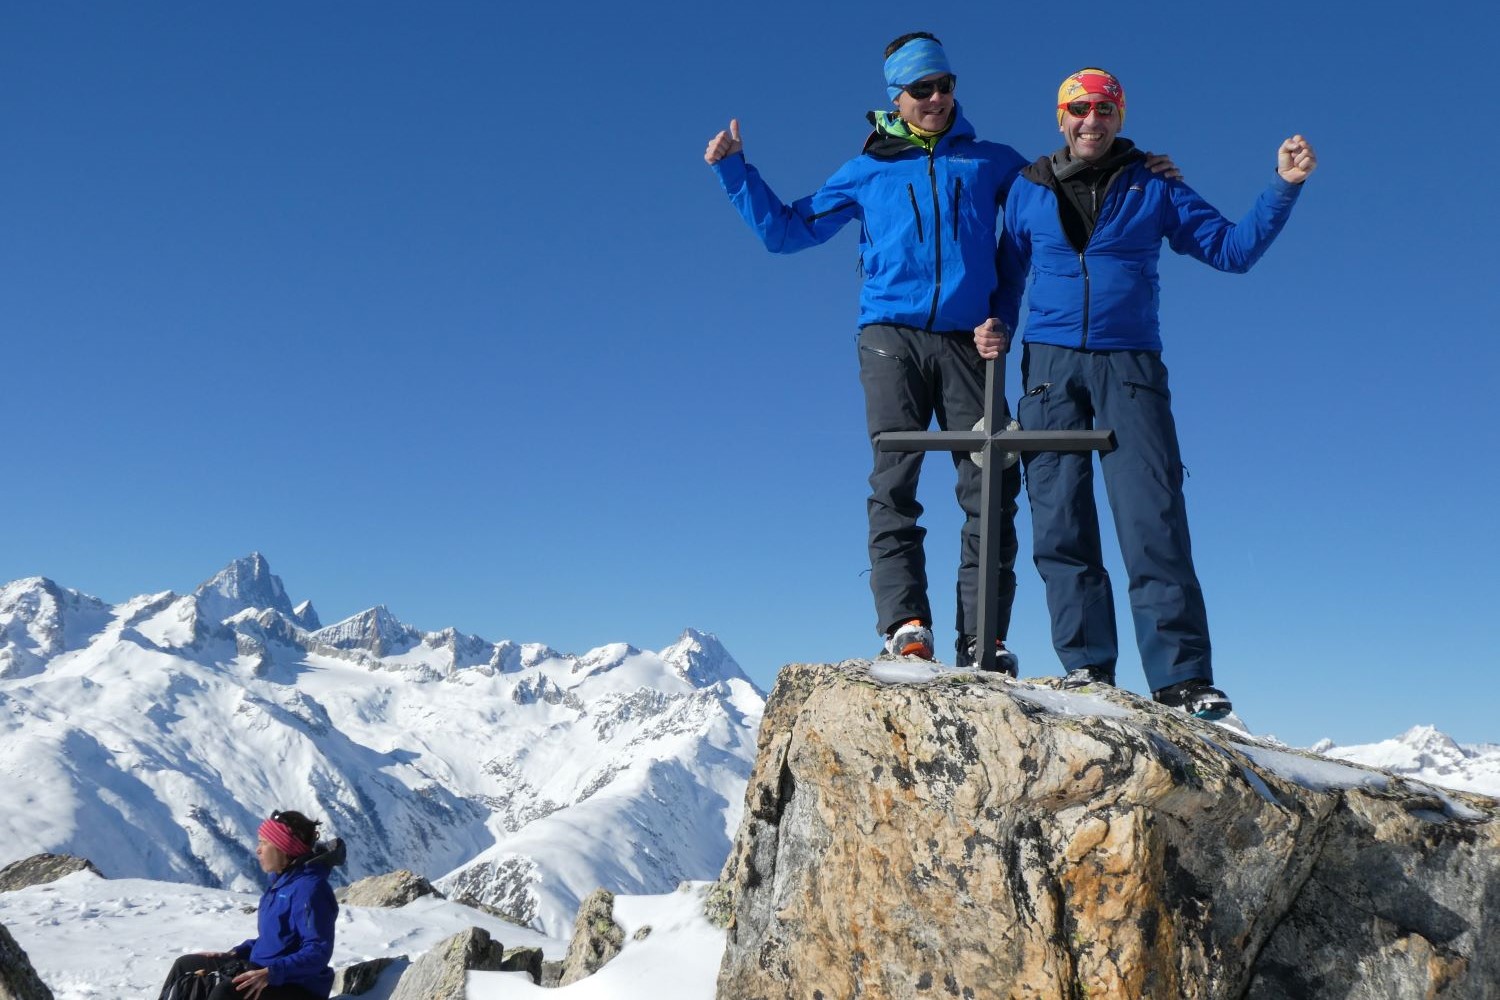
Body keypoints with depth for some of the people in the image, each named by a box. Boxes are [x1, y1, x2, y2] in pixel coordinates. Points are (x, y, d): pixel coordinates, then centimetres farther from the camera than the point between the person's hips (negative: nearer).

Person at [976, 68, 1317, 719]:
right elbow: (1009, 275, 20)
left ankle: (1181, 677, -13)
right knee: (1060, 523, -5)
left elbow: (1233, 249, 10)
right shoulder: (1029, 190, 15)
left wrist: (1283, 187, -1)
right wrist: (997, 326, 1)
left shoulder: (1153, 188, 12)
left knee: (1154, 520, -12)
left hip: (1130, 365, -1)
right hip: (1050, 365, 2)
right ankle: (1085, 665, 1)